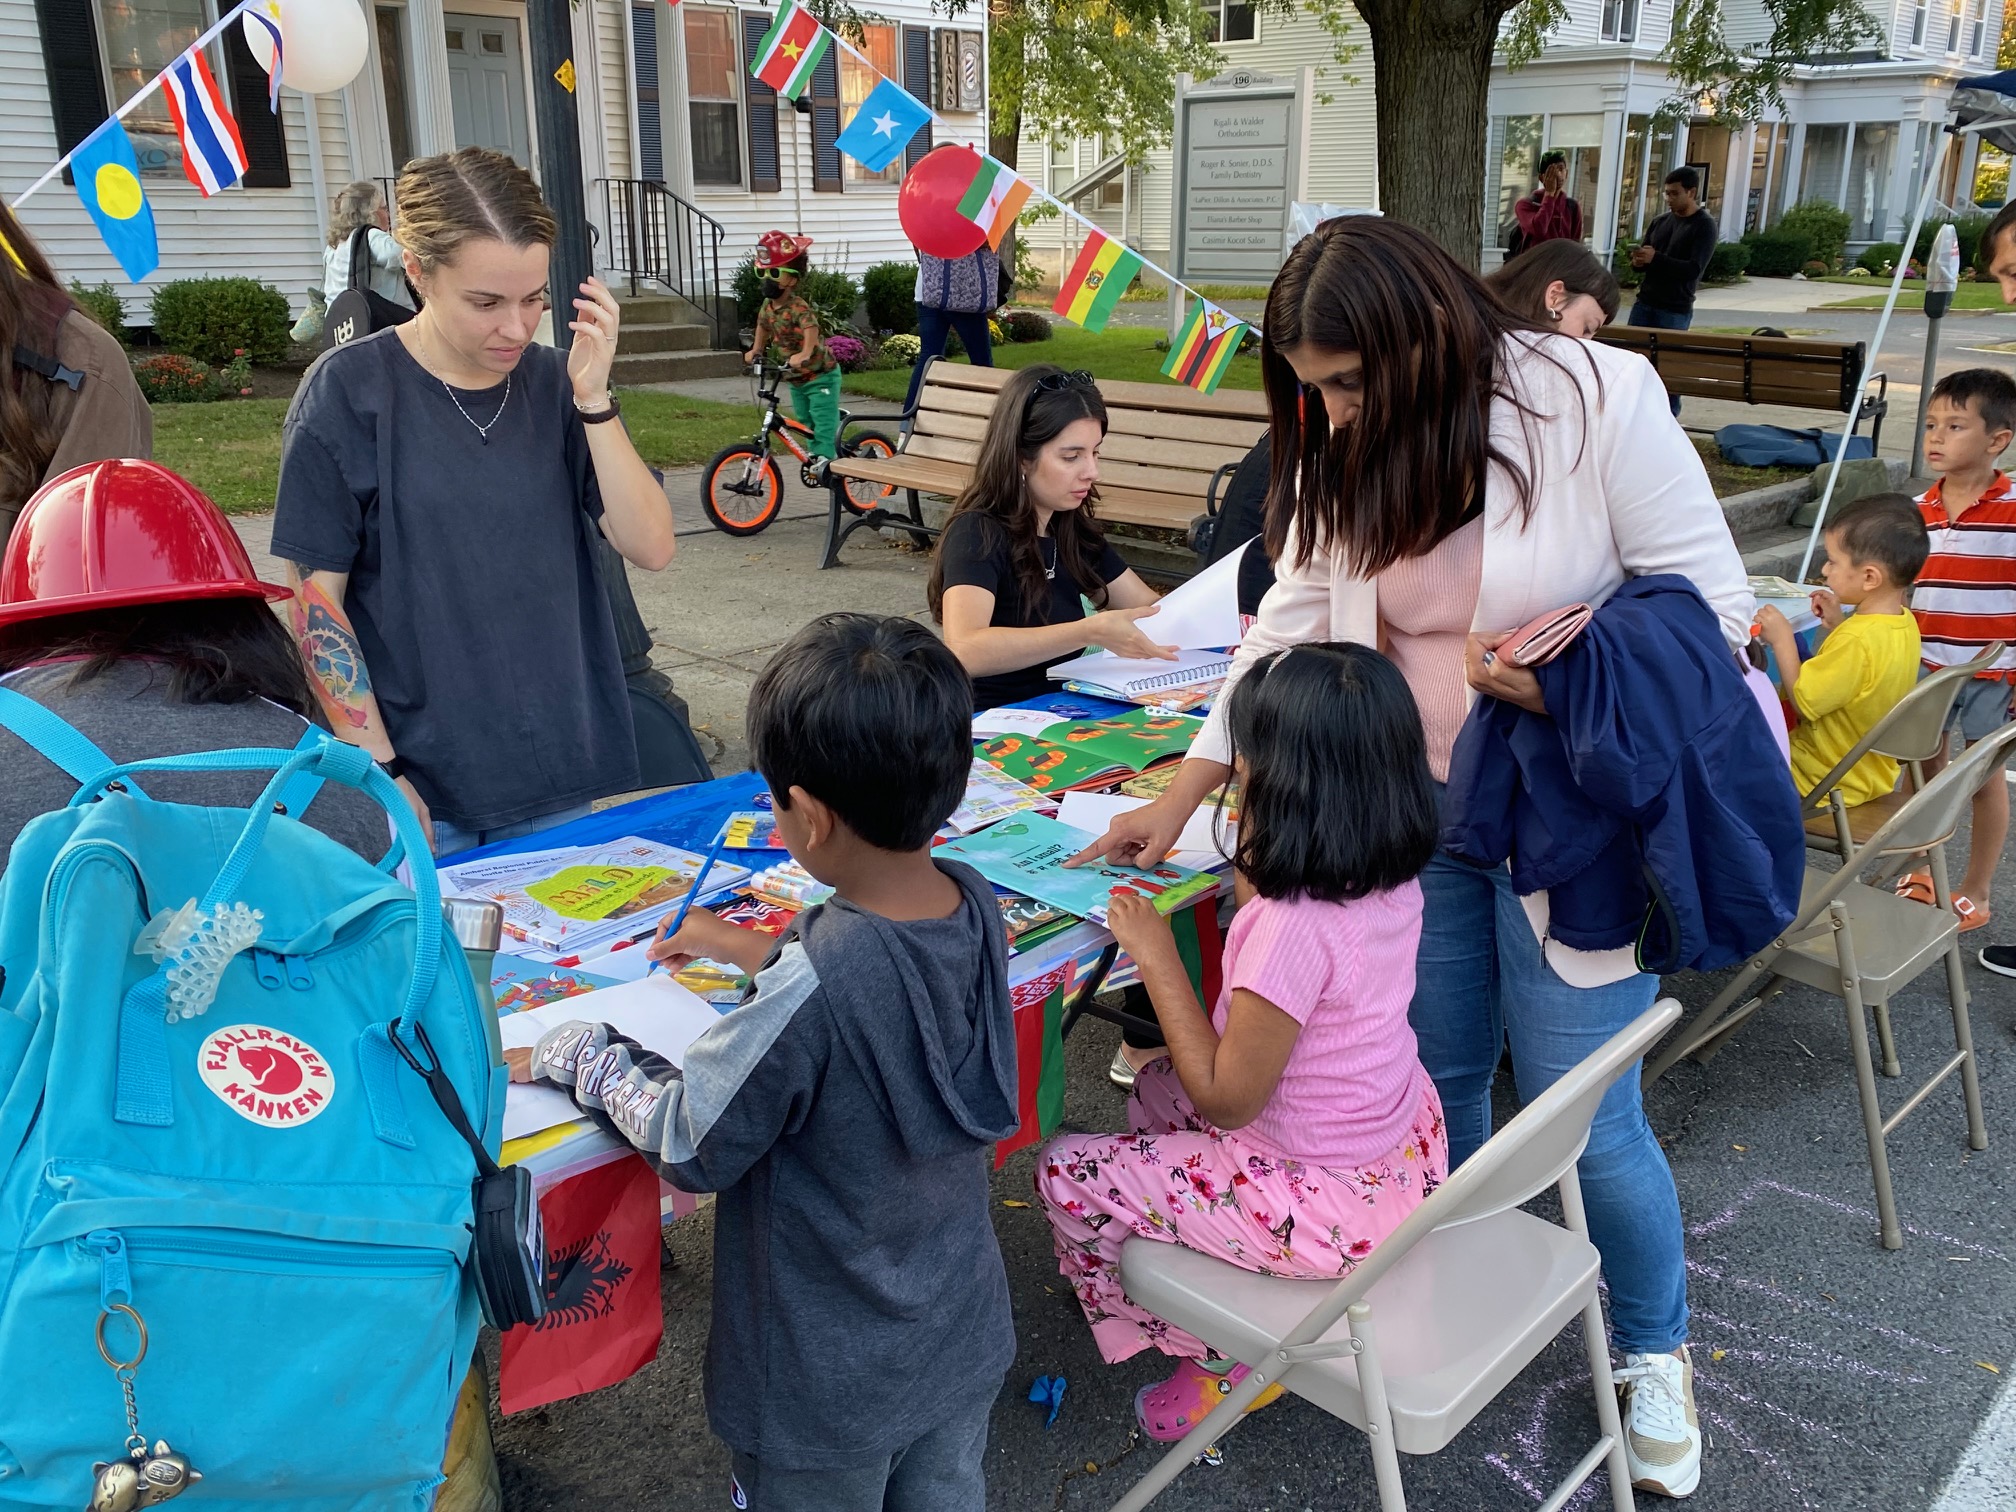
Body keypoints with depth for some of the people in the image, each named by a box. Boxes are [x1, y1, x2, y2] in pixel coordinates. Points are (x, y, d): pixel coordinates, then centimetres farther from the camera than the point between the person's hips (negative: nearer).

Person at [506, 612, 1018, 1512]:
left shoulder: (809, 991, -36)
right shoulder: (974, 907, -16)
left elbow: (690, 1147, -20)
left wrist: (575, 1051, -6)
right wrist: (759, 952, 15)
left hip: (829, 1390, -5)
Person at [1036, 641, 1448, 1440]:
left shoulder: (1293, 925, -34)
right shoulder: (1392, 878, -9)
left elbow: (1226, 1099, -22)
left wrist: (1154, 955, -17)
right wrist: (1251, 849, 0)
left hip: (1334, 1208, -8)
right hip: (1407, 1152, 9)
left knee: (1068, 1177, 1)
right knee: (1157, 1089, 26)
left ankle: (1222, 1360, 20)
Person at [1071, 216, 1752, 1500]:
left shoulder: (1601, 401, -16)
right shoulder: (1345, 451, -1)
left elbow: (1715, 602, -10)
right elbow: (1290, 625, 1)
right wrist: (1187, 792, -2)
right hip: (1415, 823, 4)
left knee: (1586, 1118, 5)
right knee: (1433, 1082, 15)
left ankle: (1657, 1355, 34)